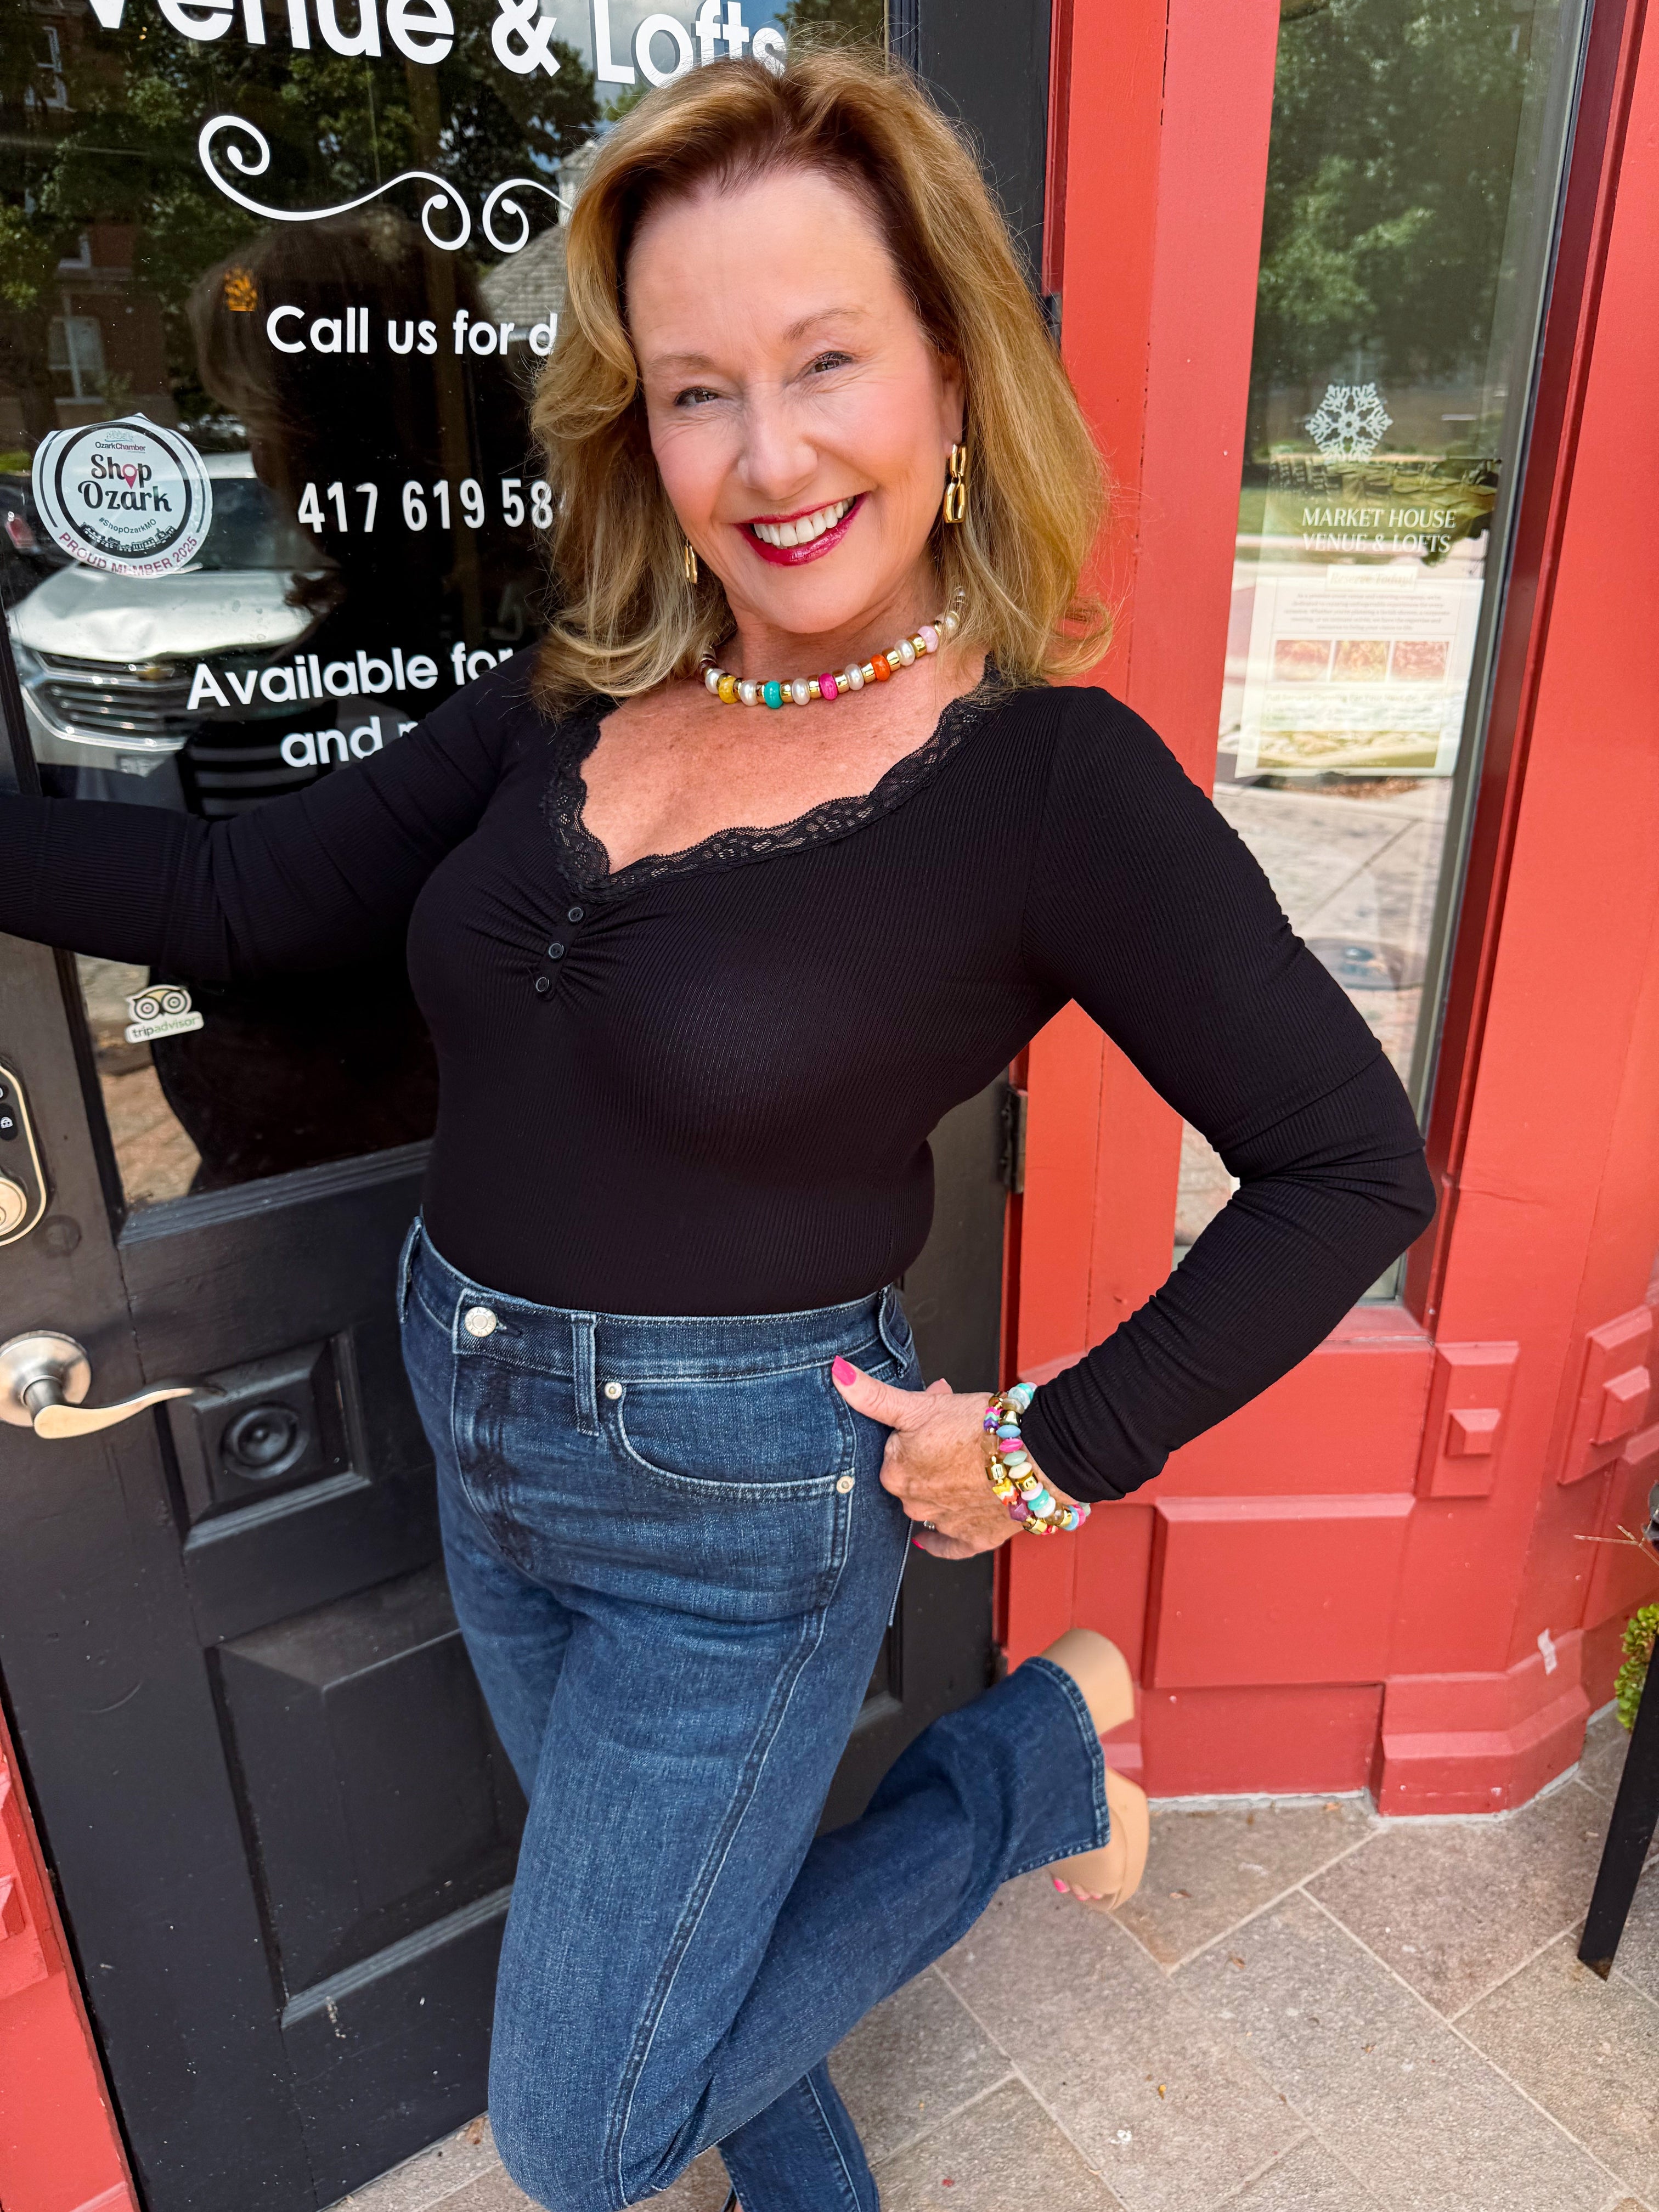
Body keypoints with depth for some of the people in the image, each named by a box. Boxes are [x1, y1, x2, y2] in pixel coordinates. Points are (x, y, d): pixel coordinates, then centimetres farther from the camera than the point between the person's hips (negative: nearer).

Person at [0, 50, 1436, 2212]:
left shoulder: (1058, 777, -20)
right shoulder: (585, 694, -3)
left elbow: (1354, 1165, -16)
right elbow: (243, 896, -1)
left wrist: (1061, 1454, -15)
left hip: (740, 1499, -6)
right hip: (487, 1449, 6)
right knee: (650, 1930, 29)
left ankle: (1041, 1749, 24)